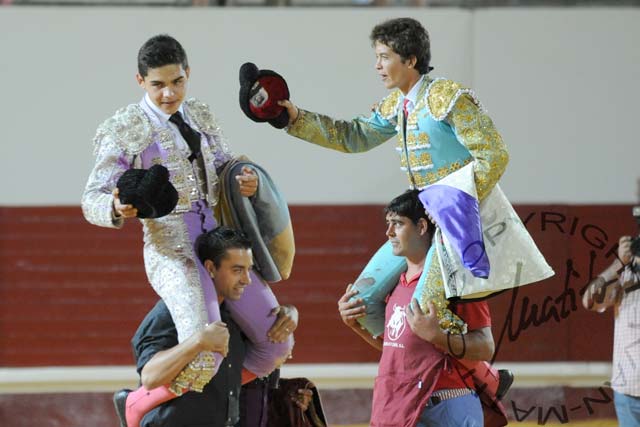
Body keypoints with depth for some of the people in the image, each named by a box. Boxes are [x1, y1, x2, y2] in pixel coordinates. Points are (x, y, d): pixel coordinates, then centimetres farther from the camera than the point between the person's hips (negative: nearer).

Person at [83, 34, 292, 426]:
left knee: (277, 345, 8)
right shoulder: (125, 130, -4)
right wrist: (117, 208, -29)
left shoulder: (200, 115, 13)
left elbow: (225, 166, 23)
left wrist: (246, 182, -2)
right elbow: (93, 198, -5)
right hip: (171, 249, -7)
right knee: (203, 356, -27)